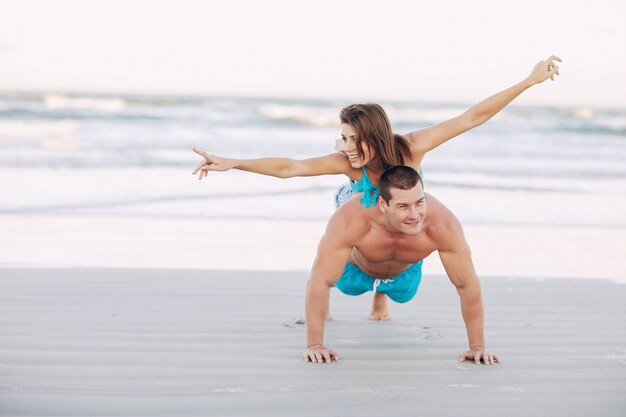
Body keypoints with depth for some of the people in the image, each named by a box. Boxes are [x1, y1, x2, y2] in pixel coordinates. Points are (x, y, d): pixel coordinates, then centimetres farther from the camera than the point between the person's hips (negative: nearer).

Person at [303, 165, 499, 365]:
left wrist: (477, 346, -31)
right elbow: (319, 281, -42)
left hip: (405, 274, 2)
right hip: (356, 272, -1)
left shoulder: (443, 224, -44)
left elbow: (468, 285, -33)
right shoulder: (351, 222, -48)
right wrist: (314, 345, -44)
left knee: (403, 296, 35)